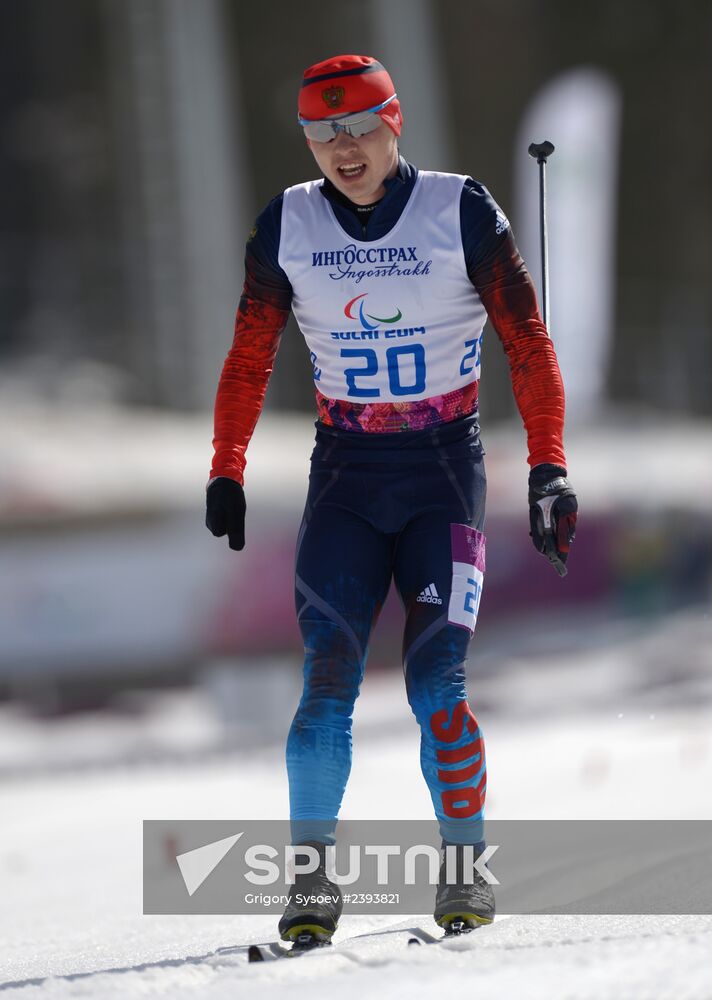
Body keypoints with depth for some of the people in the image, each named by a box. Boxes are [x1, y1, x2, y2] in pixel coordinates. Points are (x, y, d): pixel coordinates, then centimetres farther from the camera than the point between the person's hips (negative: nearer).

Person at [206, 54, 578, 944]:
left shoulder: (461, 213, -6)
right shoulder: (288, 228, 2)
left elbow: (528, 345, -3)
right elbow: (249, 359, 11)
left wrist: (548, 470, -9)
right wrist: (226, 472, 6)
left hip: (445, 469, -2)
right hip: (346, 473, 2)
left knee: (436, 682, -12)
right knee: (327, 678, -10)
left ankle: (466, 868, 3)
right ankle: (312, 876, -4)